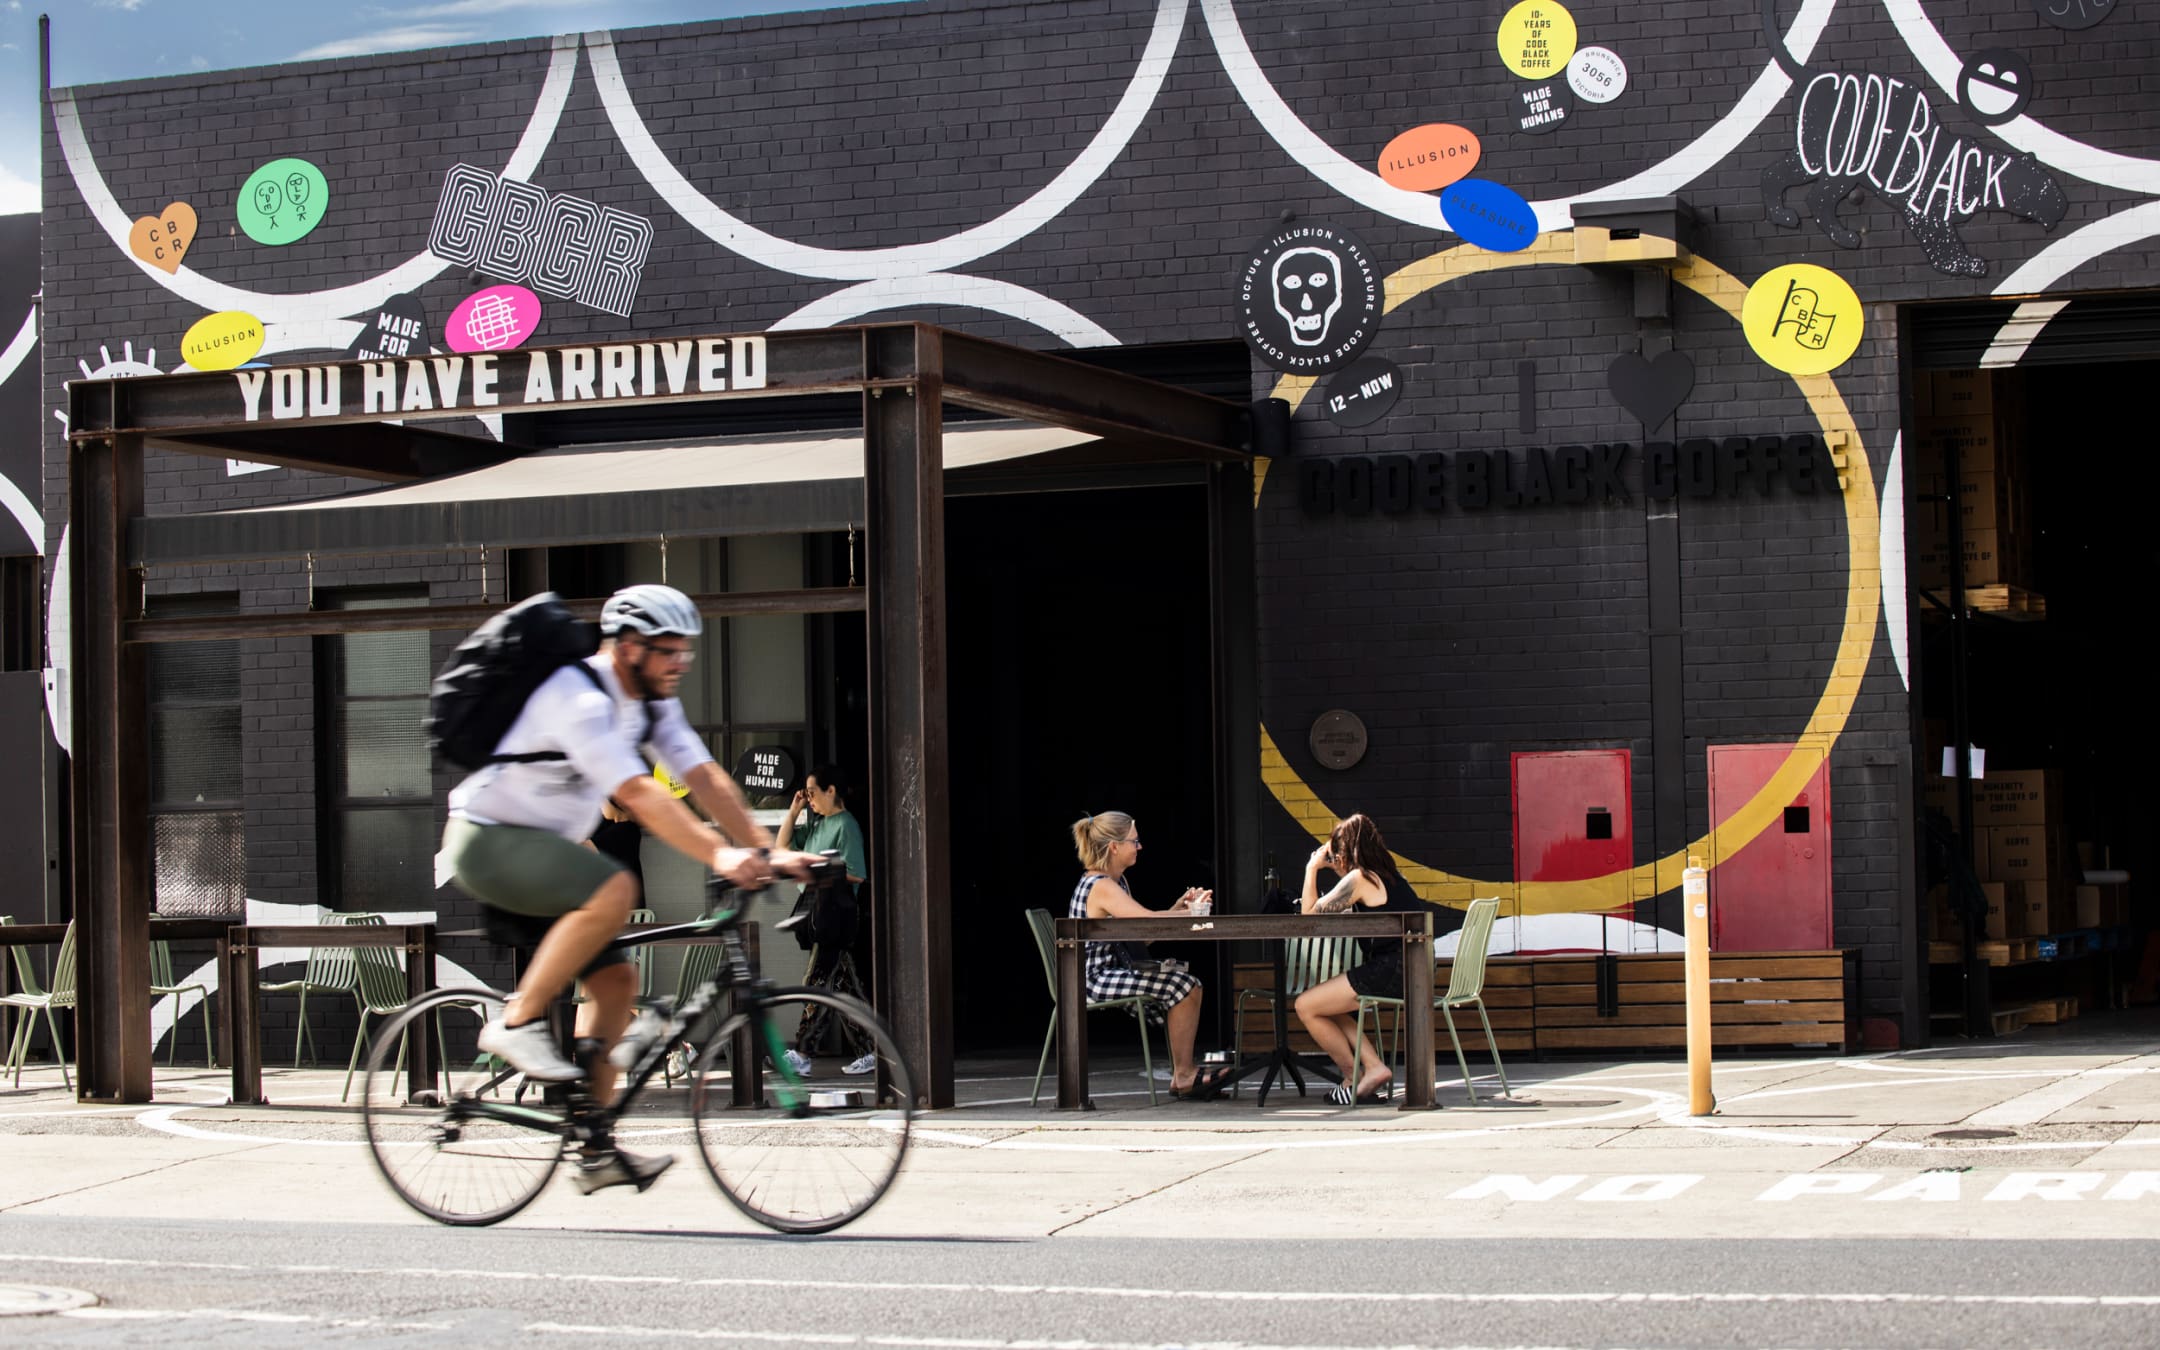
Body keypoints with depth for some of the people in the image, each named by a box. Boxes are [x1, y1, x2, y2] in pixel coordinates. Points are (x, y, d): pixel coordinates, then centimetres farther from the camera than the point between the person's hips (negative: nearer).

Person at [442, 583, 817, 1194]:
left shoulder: (652, 702, 4)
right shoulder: (579, 701, -25)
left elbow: (706, 778, -2)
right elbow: (640, 794, -35)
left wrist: (766, 851, -14)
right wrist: (719, 856, -44)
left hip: (536, 850, 9)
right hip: (486, 839, -9)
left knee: (615, 978, 2)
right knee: (614, 889, -31)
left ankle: (596, 1151, 6)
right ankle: (518, 1023, -19)